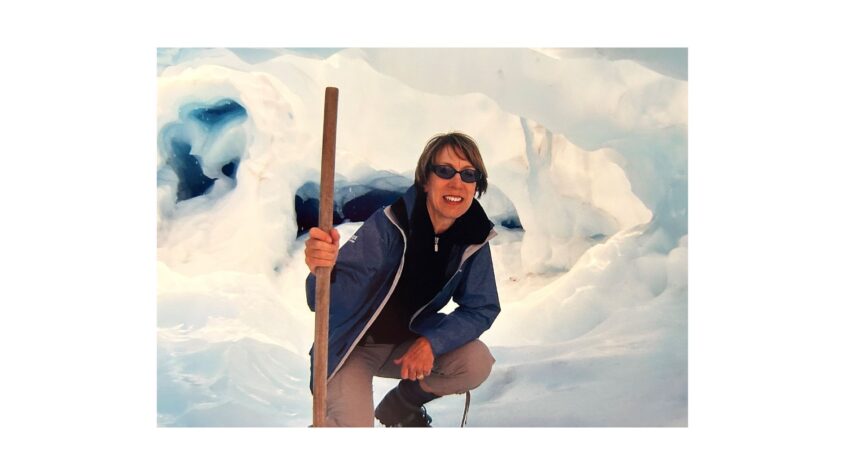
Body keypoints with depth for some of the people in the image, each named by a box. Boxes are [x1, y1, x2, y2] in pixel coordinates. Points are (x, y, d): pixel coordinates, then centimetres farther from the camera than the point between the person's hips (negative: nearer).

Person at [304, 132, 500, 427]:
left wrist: (432, 342, -25)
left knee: (477, 363, -18)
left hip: (408, 342, 5)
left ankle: (399, 407, 11)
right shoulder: (387, 225, -28)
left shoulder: (475, 237, -12)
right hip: (354, 345, -4)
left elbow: (481, 308, -9)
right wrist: (323, 271, -60)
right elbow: (328, 301, -36)